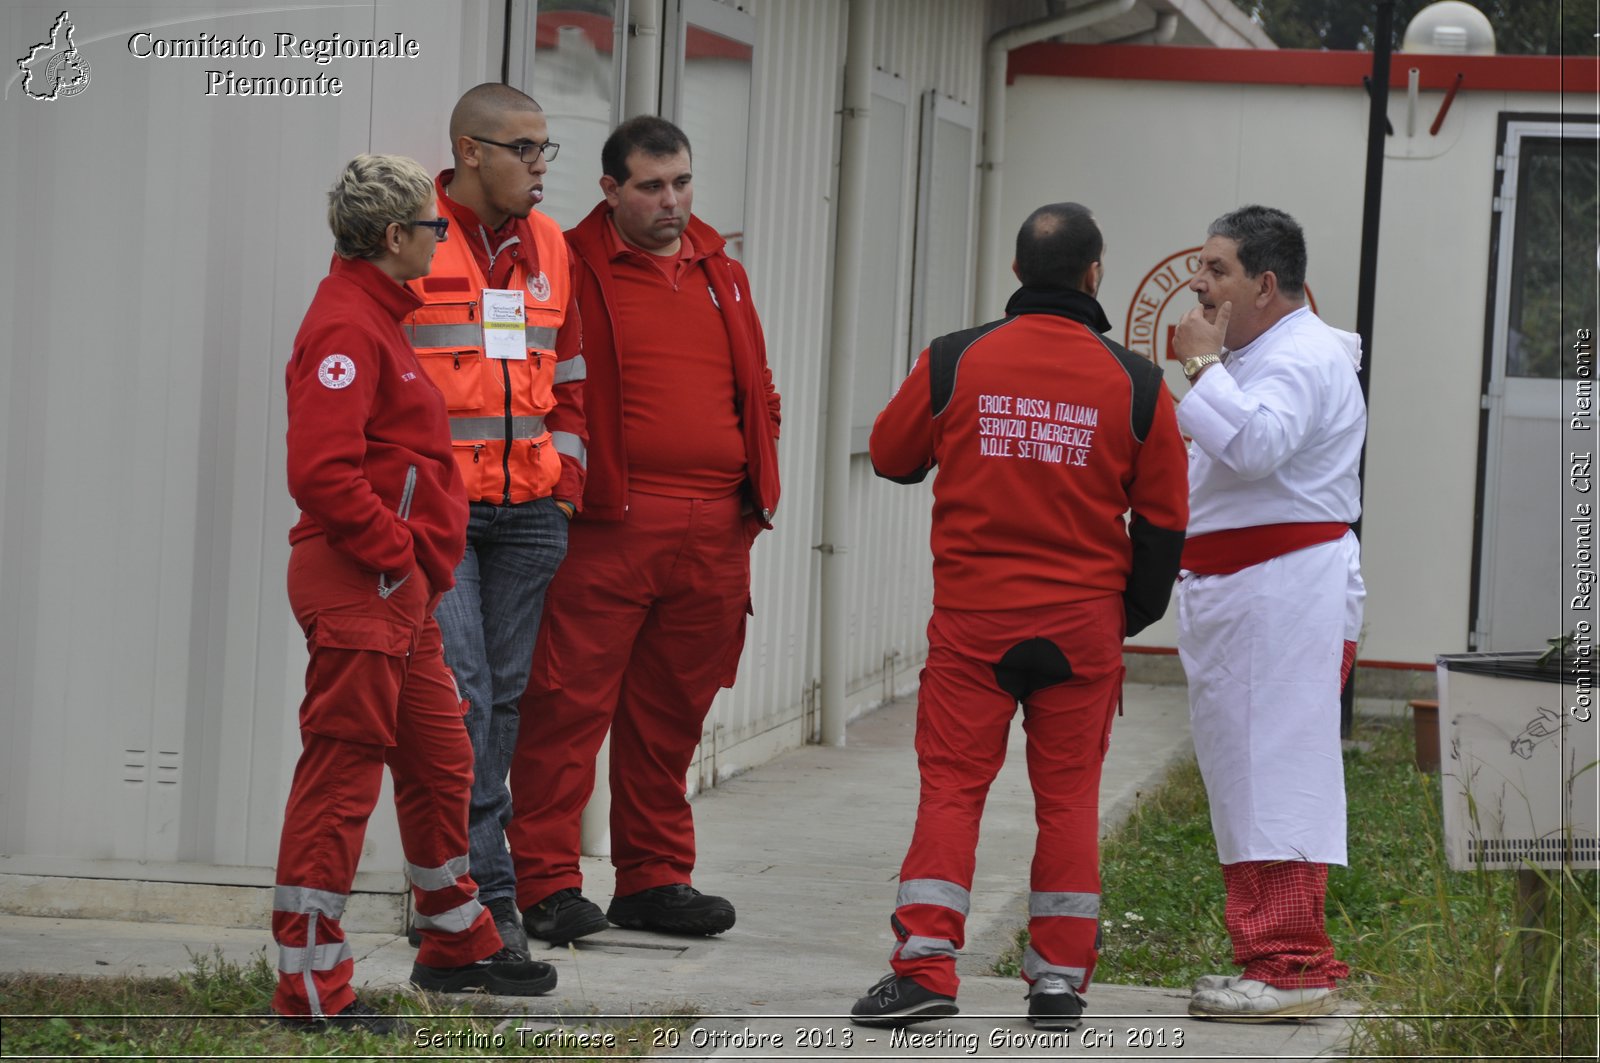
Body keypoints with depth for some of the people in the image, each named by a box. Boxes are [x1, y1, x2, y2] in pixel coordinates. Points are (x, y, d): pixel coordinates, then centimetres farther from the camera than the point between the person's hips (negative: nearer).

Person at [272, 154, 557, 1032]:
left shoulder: (376, 317, 18)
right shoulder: (345, 328, -16)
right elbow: (321, 471, -25)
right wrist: (395, 554, -18)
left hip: (400, 594, 11)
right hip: (357, 590, -11)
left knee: (441, 765, 19)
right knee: (340, 778, -7)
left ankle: (457, 947, 33)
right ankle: (310, 987, -4)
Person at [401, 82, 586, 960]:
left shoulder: (547, 246, 14)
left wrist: (566, 468, 10)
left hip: (529, 511, 6)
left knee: (504, 692, 7)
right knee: (461, 689, -12)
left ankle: (462, 879, 15)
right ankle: (480, 885, -10)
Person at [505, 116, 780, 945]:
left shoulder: (722, 276, 19)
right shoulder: (572, 269, 0)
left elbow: (756, 388, 26)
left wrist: (759, 487, 16)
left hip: (712, 533, 6)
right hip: (606, 526, -6)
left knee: (670, 713, 11)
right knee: (570, 703, -6)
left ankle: (655, 877, 19)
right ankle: (546, 883, -3)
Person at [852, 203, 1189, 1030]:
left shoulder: (954, 363, -4)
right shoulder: (1136, 384, -2)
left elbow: (891, 456, 12)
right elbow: (1164, 520, 4)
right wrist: (1134, 613, 17)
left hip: (972, 619, 0)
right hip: (1084, 624, 0)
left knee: (950, 786, 2)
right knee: (1068, 797, 7)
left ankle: (924, 963, -6)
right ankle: (1060, 979, 9)